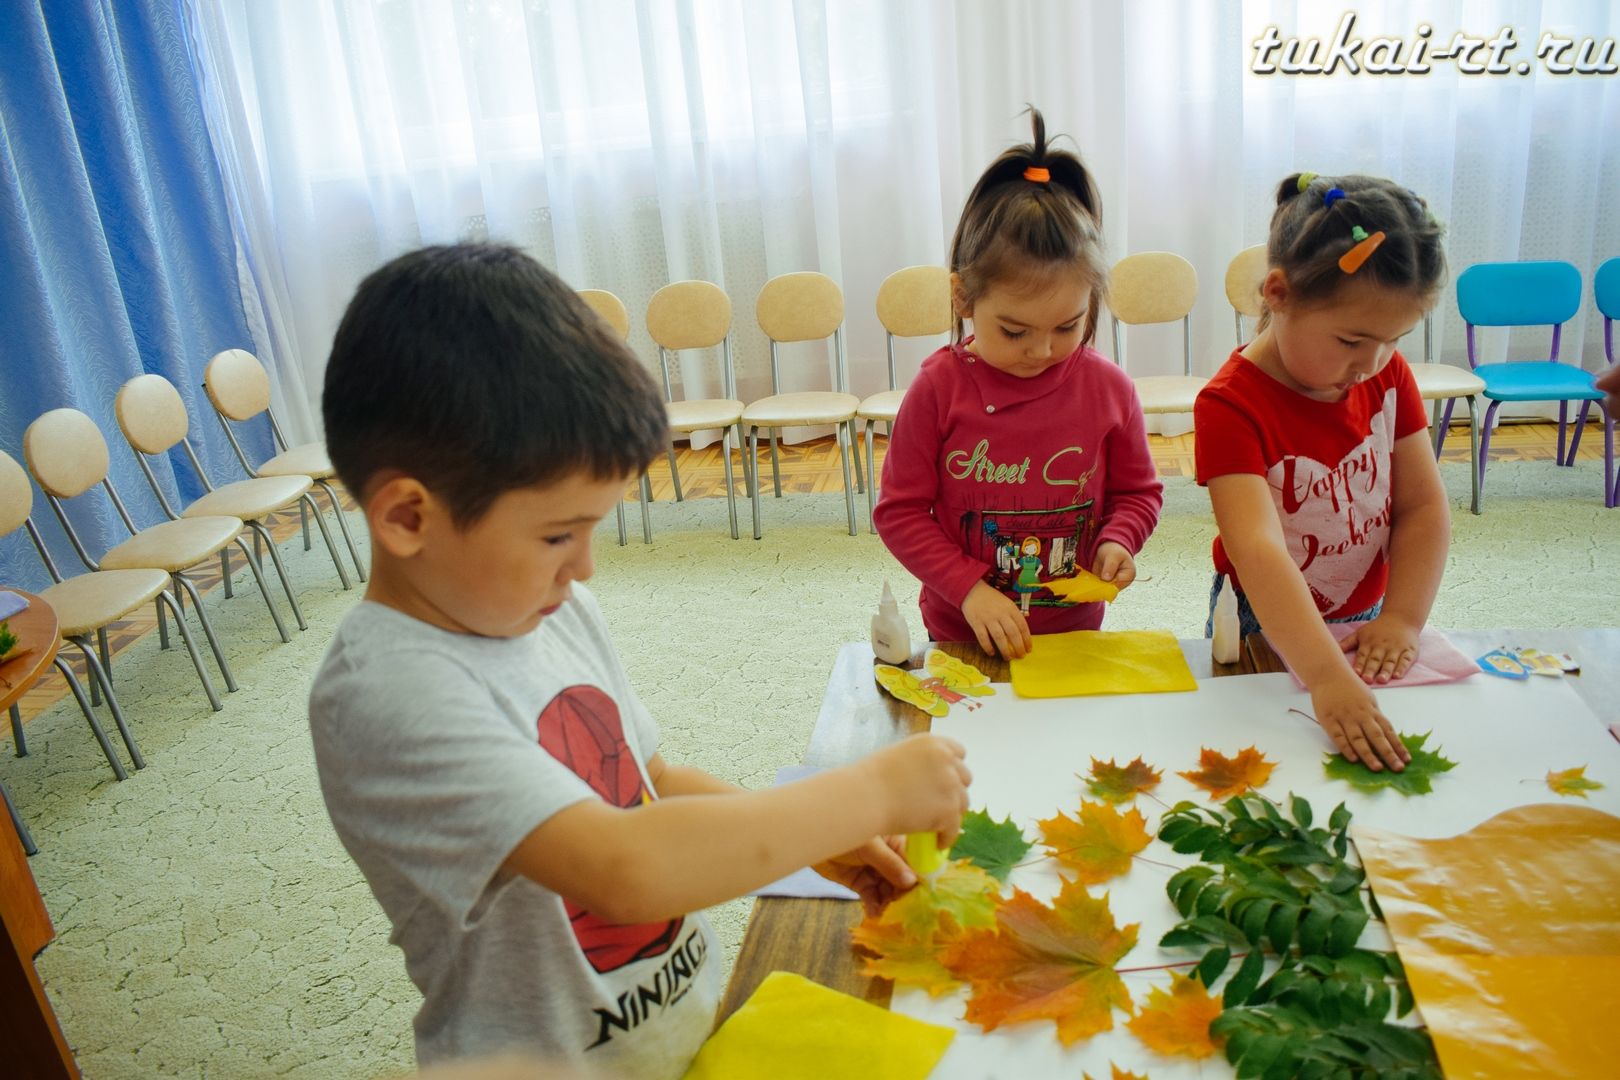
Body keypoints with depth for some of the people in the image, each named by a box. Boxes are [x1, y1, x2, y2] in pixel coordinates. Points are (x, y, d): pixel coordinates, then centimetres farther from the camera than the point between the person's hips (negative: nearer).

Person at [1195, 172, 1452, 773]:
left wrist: (1403, 620, -16)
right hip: (1264, 637, -5)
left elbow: (1422, 508, -3)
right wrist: (1327, 678, -48)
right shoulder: (1232, 405, -28)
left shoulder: (1388, 376, -6)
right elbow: (1258, 549, -39)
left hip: (1365, 627, 5)